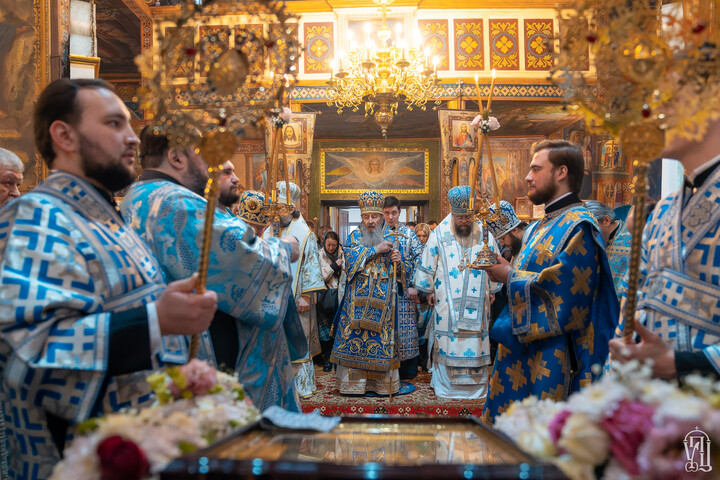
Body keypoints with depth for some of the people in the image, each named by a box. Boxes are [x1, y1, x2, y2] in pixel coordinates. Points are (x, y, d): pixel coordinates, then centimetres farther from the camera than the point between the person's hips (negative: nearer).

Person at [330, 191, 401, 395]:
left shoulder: (390, 238, 9)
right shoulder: (355, 236, 8)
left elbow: (400, 274, 10)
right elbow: (350, 257, -12)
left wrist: (399, 261, -12)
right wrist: (376, 250, -15)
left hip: (382, 298, 1)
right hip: (358, 298, 0)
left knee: (382, 337, 1)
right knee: (354, 336, 0)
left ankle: (382, 383, 12)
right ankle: (354, 381, 11)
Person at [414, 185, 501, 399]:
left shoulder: (485, 235, 2)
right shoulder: (439, 235, -3)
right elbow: (427, 266, 4)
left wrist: (492, 289, 12)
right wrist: (429, 290, 6)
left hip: (477, 301, 2)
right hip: (447, 301, -1)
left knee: (476, 340, 5)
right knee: (447, 340, 1)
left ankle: (476, 385, 18)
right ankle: (445, 385, 13)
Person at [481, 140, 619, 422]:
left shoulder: (578, 226, -14)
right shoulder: (541, 227, 17)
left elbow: (560, 289, -23)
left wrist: (510, 277, -13)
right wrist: (506, 268, 3)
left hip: (549, 355, -10)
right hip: (520, 352, 10)